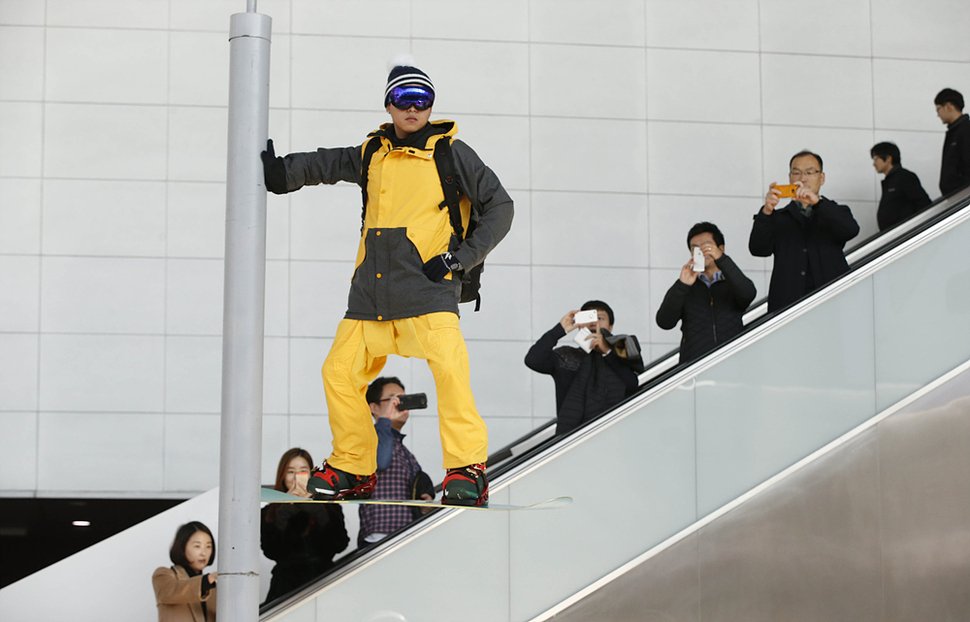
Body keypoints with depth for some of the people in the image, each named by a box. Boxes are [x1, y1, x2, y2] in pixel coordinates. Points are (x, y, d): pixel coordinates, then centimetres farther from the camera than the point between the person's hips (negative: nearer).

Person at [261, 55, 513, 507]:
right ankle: (353, 470, 20)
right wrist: (282, 173, 12)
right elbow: (324, 165, 30)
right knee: (340, 372, 4)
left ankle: (468, 469, -18)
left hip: (428, 287, -5)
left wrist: (461, 256, -5)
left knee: (448, 369, -24)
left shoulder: (451, 153, 4)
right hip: (371, 292, 5)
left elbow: (499, 206, 4)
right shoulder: (372, 154, 15)